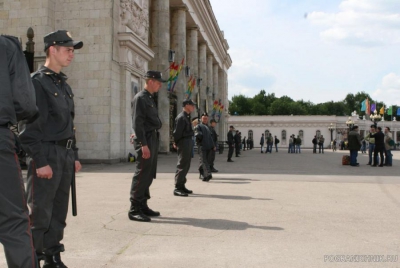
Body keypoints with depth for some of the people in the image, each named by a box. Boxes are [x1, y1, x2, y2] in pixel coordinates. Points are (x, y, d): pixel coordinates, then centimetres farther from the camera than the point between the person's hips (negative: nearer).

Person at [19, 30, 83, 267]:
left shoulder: (64, 84, 17)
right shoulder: (37, 81, -9)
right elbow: (30, 126, -15)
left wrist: (74, 156, 15)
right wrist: (40, 161, -19)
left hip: (66, 155, 8)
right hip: (47, 155, -8)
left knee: (59, 212, 13)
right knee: (40, 213, -3)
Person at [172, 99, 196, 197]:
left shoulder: (187, 117, 15)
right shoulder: (181, 117, -16)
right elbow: (177, 132, -18)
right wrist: (176, 143, -6)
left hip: (189, 142, 10)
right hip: (184, 142, -10)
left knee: (186, 166, 15)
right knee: (182, 166, -7)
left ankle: (182, 186, 24)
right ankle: (177, 188, -2)